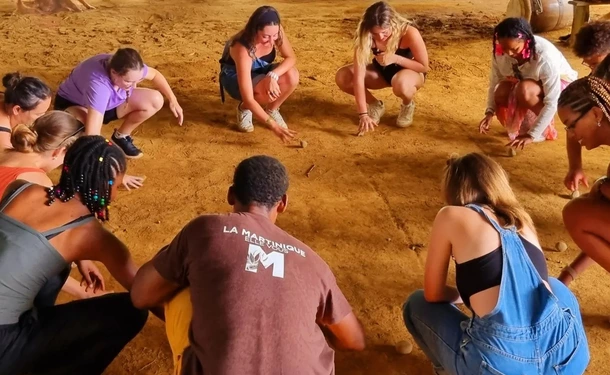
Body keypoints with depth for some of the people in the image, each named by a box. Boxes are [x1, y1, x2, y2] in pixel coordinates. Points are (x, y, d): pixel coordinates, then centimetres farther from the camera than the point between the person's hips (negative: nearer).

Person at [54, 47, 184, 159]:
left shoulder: (129, 69, -26)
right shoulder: (98, 84, -45)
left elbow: (155, 74, 0)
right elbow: (92, 135, -51)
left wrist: (173, 100, -2)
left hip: (108, 103, 6)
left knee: (156, 100, -13)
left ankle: (121, 137, 8)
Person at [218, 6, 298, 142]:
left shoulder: (276, 31, -26)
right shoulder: (243, 49, -39)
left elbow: (291, 58, -14)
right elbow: (248, 99, -41)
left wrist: (273, 75, -35)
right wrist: (273, 125, -47)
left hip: (259, 71, 5)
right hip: (235, 77, -5)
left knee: (292, 76, -27)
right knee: (269, 92, -37)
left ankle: (272, 109, 1)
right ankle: (244, 108, -3)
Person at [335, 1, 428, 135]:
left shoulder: (409, 33, -33)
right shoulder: (365, 37, -27)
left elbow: (424, 67, -20)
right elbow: (359, 77, -30)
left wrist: (395, 58, -34)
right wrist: (363, 114, -37)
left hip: (410, 72, -3)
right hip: (382, 72, 3)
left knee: (401, 84, -42)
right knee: (342, 77, -21)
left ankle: (408, 105, -3)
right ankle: (375, 105, 4)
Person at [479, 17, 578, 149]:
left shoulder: (545, 56, -37)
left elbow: (552, 103, -35)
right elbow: (494, 81, -12)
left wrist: (531, 135, -39)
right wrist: (489, 112, -28)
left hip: (561, 84, -5)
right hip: (529, 83, 5)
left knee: (525, 90, -37)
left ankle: (547, 126, -12)